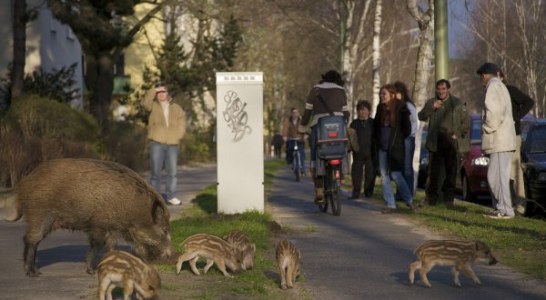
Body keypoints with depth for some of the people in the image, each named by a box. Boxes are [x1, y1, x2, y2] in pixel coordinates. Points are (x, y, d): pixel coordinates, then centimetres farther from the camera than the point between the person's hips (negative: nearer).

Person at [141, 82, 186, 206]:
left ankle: (170, 196, 9)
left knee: (172, 171, 1)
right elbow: (145, 102, -14)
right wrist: (154, 90, -14)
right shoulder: (153, 106, 8)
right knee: (156, 171, -4)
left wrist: (176, 137, 1)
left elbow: (181, 125, 13)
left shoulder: (176, 108, 14)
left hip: (172, 145, 2)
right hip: (156, 144, -2)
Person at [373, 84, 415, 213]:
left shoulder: (401, 109, -9)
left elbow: (407, 129, -7)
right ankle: (390, 205, 9)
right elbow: (376, 125, 21)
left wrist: (397, 140, 1)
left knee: (396, 175, -9)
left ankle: (409, 200, 11)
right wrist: (378, 140, 13)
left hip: (395, 148, -6)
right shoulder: (380, 108, 7)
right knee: (384, 176, 3)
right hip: (383, 148, 6)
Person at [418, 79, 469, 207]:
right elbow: (421, 117, 0)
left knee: (451, 172, 0)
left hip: (451, 142, -1)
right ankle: (431, 198, 4)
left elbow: (465, 122, 11)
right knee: (433, 172, -1)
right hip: (435, 142, 1)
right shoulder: (431, 103, 12)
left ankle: (449, 198, 6)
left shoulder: (457, 103, 8)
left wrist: (458, 134, -3)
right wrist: (431, 108, -14)